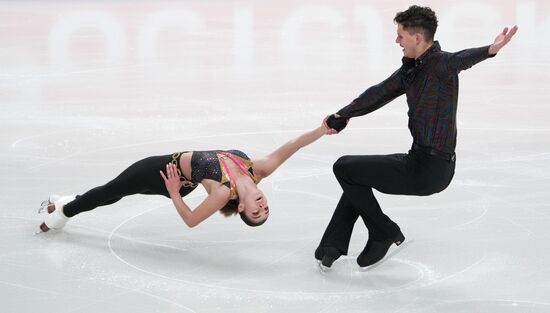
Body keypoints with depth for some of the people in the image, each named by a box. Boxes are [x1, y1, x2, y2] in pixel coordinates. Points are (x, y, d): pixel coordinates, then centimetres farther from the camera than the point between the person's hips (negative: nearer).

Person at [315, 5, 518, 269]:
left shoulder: (440, 64, -19)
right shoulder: (411, 68, 9)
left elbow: (462, 60, -41)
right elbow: (380, 93, 21)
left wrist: (491, 49, -62)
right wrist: (343, 115, 30)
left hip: (429, 169, -10)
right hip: (421, 159, 10)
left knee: (344, 167, 1)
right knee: (357, 174, 26)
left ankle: (385, 234, 10)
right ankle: (333, 246, 26)